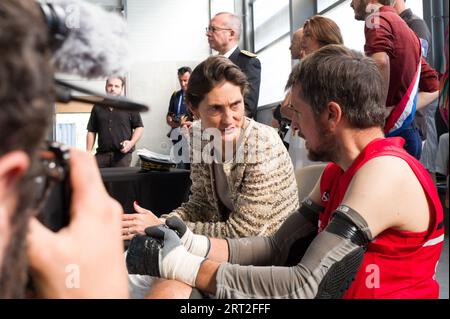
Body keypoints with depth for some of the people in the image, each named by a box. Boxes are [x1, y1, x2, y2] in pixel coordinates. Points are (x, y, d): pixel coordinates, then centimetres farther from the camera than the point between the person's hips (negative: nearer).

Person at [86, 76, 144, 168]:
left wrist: (131, 143, -10)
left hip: (122, 154, -2)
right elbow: (91, 131, 14)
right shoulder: (97, 108, 13)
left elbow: (139, 127, 6)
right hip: (102, 154, 2)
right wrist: (88, 152, 6)